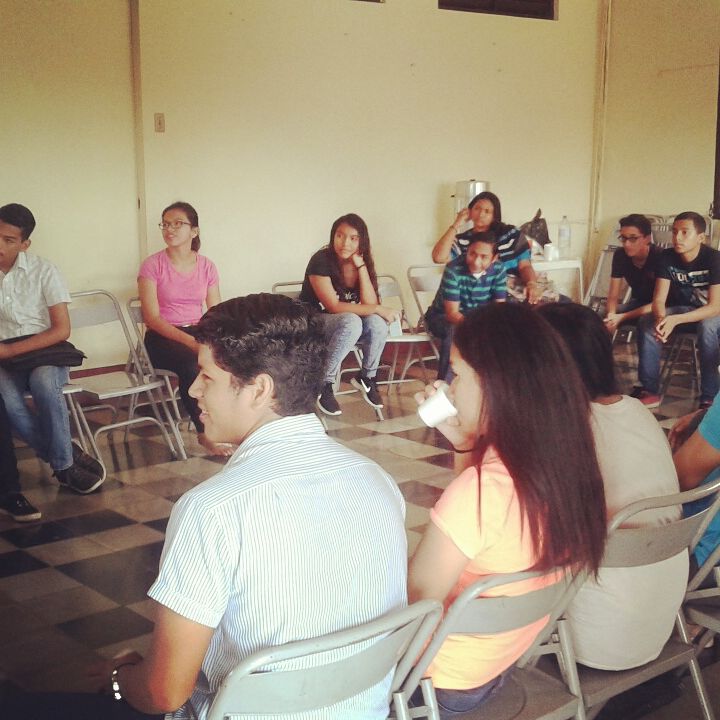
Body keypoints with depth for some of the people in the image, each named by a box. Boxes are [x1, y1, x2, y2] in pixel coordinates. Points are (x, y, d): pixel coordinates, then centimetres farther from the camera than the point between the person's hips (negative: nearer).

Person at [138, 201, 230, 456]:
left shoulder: (207, 267, 8)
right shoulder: (152, 265, -4)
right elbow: (152, 318, -10)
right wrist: (190, 341, -22)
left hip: (197, 332, 4)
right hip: (163, 337, -3)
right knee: (192, 363, -35)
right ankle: (205, 433, -17)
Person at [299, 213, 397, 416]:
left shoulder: (361, 262, -4)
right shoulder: (321, 261, -19)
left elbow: (370, 304, -15)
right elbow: (333, 306, -25)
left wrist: (360, 266, -21)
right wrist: (378, 309, -26)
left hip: (347, 324, 5)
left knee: (377, 322, -27)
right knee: (351, 321, -36)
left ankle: (367, 378, -3)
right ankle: (324, 384, -23)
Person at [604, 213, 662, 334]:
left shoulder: (659, 257, -27)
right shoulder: (620, 255, -12)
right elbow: (613, 295, -9)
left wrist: (622, 317, -37)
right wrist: (611, 315, -33)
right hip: (637, 302, 5)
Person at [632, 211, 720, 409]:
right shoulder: (667, 257, -13)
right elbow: (659, 299, -15)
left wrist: (676, 320, -43)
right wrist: (661, 318, -40)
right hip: (682, 307, 4)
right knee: (646, 323, -23)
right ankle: (649, 390, -16)